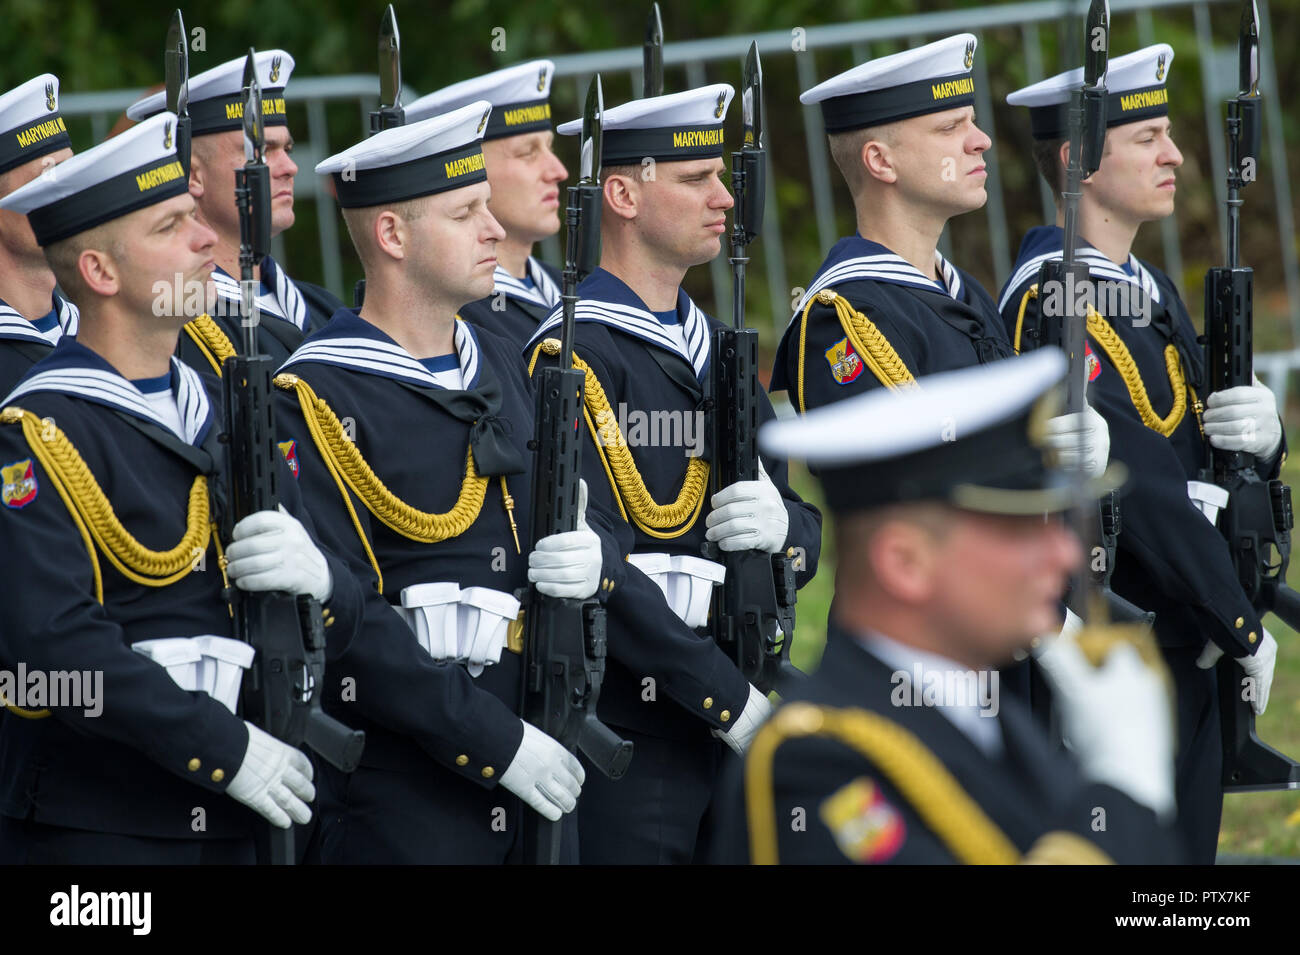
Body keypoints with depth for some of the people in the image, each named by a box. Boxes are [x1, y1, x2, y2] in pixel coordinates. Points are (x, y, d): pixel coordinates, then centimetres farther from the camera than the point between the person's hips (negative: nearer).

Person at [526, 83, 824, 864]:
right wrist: (735, 701, -18)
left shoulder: (713, 349, 16)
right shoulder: (575, 356, -10)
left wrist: (782, 524, -7)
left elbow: (808, 542, 19)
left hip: (733, 737, 8)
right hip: (620, 741, -8)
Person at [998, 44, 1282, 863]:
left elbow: (1220, 465, 19)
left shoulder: (1150, 293, 15)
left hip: (1181, 660, 9)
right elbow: (1142, 488, -20)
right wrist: (1244, 628, -14)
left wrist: (1260, 435, -5)